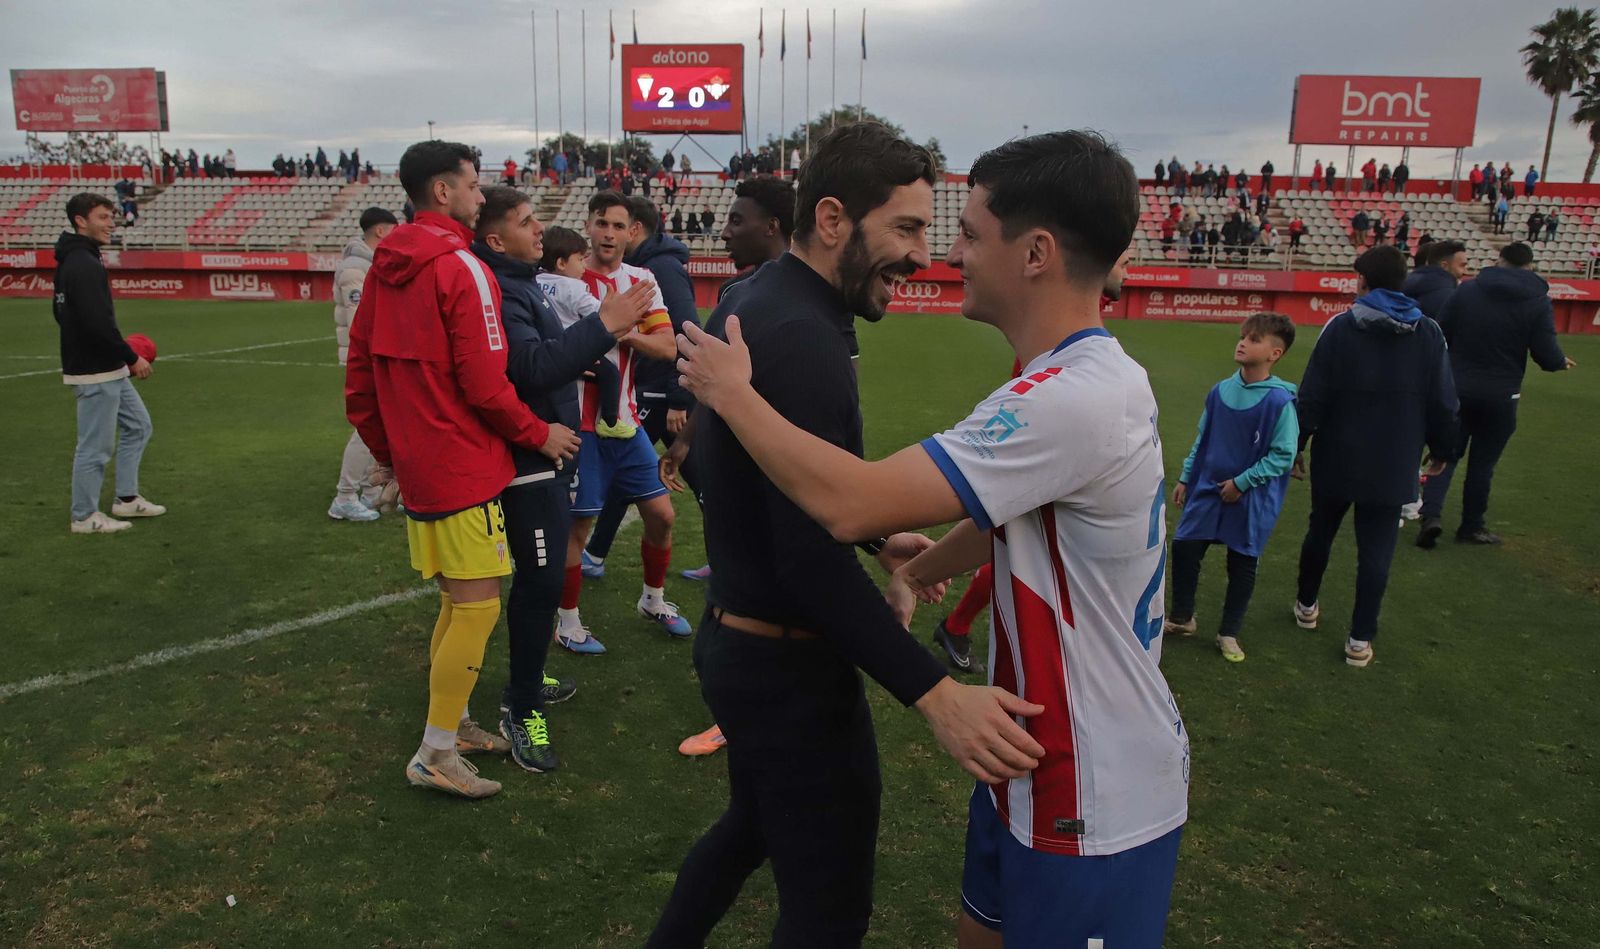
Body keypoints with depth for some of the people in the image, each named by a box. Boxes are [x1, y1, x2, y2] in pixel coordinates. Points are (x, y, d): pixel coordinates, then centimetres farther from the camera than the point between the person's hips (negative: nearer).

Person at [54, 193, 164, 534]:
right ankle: (85, 517, 12)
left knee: (137, 426, 19)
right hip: (95, 373, -10)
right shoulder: (85, 265, -19)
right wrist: (132, 357, -15)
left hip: (109, 369, 10)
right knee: (96, 445, 0)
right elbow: (98, 322, -26)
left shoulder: (71, 261, 13)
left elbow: (63, 311, 20)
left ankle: (127, 499, 27)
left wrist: (122, 354, 15)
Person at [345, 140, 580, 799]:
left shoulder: (386, 266, 10)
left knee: (456, 602, 19)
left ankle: (453, 722, 30)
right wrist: (540, 434, -5)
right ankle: (435, 756, 8)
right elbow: (484, 385, -18)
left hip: (416, 463, 9)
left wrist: (385, 450, 23)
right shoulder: (460, 268, -16)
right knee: (478, 608, -1)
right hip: (464, 467, -9)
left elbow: (359, 369, 14)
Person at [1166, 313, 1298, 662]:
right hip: (1208, 489, 4)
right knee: (1183, 547, 3)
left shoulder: (1279, 401, -18)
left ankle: (1229, 634, 26)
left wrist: (1242, 482, -14)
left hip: (1252, 499, -4)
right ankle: (1181, 618, 25)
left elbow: (1283, 455, -14)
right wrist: (1185, 479, 12)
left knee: (1243, 564, 9)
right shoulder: (1220, 391, -3)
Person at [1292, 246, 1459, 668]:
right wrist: (1441, 450, 15)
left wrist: (1294, 444, -2)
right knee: (1375, 552, 5)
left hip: (1336, 461, 0)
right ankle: (1360, 639, 7)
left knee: (1320, 532, 19)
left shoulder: (1340, 328, -10)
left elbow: (1312, 396, -11)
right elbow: (1443, 403, 1)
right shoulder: (1429, 334, -3)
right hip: (1392, 468, 0)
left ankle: (1307, 605, 36)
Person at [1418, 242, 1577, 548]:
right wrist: (1563, 362, 15)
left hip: (1457, 389, 1)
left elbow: (1439, 335, 0)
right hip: (1500, 396, -1)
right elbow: (1548, 356, -8)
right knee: (1482, 463, 11)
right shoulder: (1538, 301, -6)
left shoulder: (1467, 290, -3)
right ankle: (1471, 526, 22)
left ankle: (1431, 513, -9)